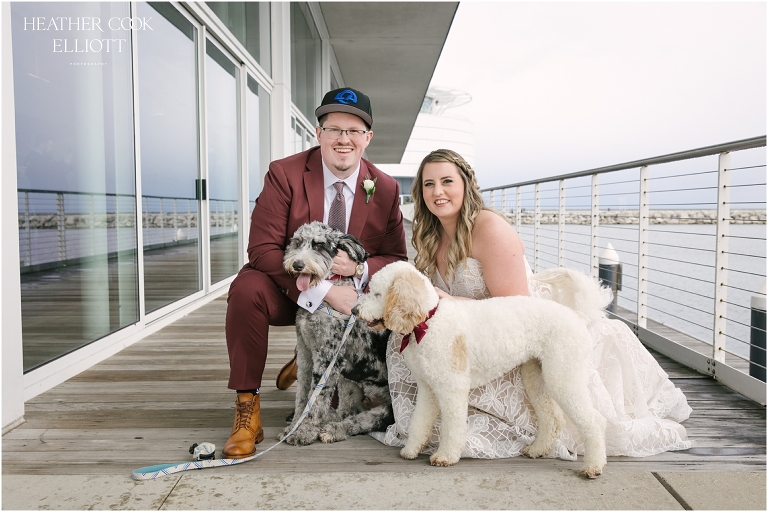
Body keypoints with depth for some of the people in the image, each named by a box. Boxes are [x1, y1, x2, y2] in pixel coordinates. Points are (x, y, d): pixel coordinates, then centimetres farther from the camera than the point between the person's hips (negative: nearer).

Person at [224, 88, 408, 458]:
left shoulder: (386, 189, -4)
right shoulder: (284, 174, -13)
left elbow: (397, 260, 0)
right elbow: (262, 249, -20)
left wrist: (359, 269, -24)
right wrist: (324, 290, -30)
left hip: (352, 293, 4)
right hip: (289, 291, -3)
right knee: (246, 288, -32)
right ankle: (246, 407, -18)